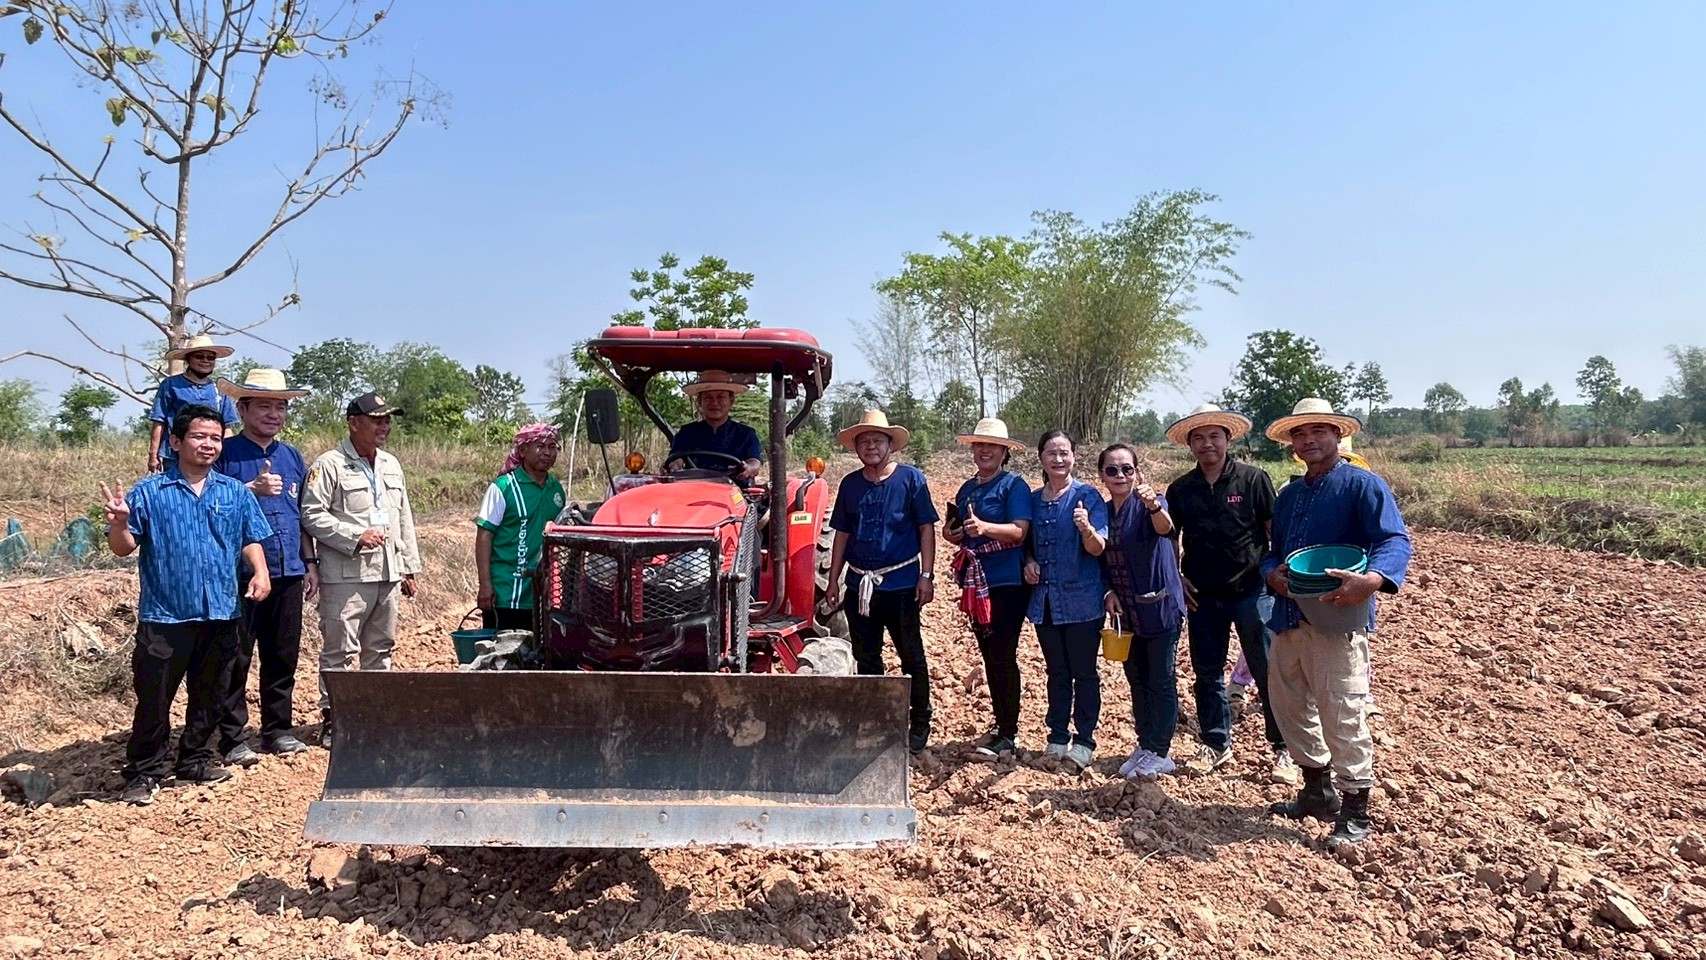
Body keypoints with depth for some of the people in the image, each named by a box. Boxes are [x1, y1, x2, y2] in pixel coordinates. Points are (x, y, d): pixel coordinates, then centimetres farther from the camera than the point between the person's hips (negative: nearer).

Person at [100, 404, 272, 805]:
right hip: (165, 616, -3)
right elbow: (124, 547, -2)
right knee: (154, 697, 2)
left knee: (208, 694, 15)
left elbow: (251, 540, 8)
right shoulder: (148, 492, -2)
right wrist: (119, 524, -23)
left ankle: (196, 760, 29)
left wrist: (260, 573, -8)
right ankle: (143, 773, 14)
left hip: (220, 613, 4)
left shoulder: (235, 493, 7)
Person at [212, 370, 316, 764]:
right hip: (240, 573, -5)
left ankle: (278, 730, 22)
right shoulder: (226, 454, -3)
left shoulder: (293, 457, 14)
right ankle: (232, 738, 10)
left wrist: (310, 563, 15)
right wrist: (252, 489, -21)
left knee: (283, 657, 11)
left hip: (288, 573, 5)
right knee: (235, 659, 1)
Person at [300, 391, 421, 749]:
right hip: (346, 576, -7)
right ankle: (332, 718, 8)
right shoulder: (329, 465, -6)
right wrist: (355, 536, -19)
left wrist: (409, 567, 16)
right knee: (339, 650, -2)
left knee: (380, 648, 14)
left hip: (388, 573, 7)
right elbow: (312, 515, -11)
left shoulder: (391, 465, 16)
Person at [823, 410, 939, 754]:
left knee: (912, 657, 4)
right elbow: (842, 535, 11)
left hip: (901, 584, -4)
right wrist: (833, 581, 8)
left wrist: (926, 575, -11)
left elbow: (926, 528, -4)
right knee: (866, 658, 12)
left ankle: (920, 723, 19)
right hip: (859, 585, 4)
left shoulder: (911, 478, -3)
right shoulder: (850, 484, 8)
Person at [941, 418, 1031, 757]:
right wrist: (952, 535, 1)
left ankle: (1009, 734, 4)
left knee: (1003, 655, -5)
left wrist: (984, 527, -33)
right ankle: (1000, 724, 24)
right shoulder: (967, 488, 14)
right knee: (989, 655, 13)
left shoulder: (1013, 485, -6)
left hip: (1008, 582, -7)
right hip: (976, 581, 7)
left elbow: (1020, 531, -18)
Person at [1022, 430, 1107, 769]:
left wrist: (1086, 528, -34)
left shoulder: (1087, 496, -7)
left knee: (1084, 672, 5)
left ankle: (1084, 740, 16)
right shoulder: (1033, 500, 8)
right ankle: (1058, 737, 24)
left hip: (1081, 599, -4)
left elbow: (1097, 548, -14)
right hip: (1045, 599, 5)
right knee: (1057, 672, 14)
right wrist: (1029, 561, -3)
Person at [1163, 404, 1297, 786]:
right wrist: (1177, 578, 5)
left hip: (1252, 591, -3)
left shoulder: (1253, 479, -5)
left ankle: (1283, 749, 13)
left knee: (1269, 673, 1)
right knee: (1207, 674, 11)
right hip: (1202, 596, 3)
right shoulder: (1180, 489, 3)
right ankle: (1215, 744, 25)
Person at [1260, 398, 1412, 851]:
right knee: (1289, 707, 16)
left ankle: (1355, 812, 12)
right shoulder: (1289, 495, 18)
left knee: (1343, 716, -4)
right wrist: (1272, 573, -4)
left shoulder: (1363, 485, -5)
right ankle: (1318, 791, 34)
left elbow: (1396, 540, -17)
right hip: (1289, 618, 8)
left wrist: (1372, 579, -37)